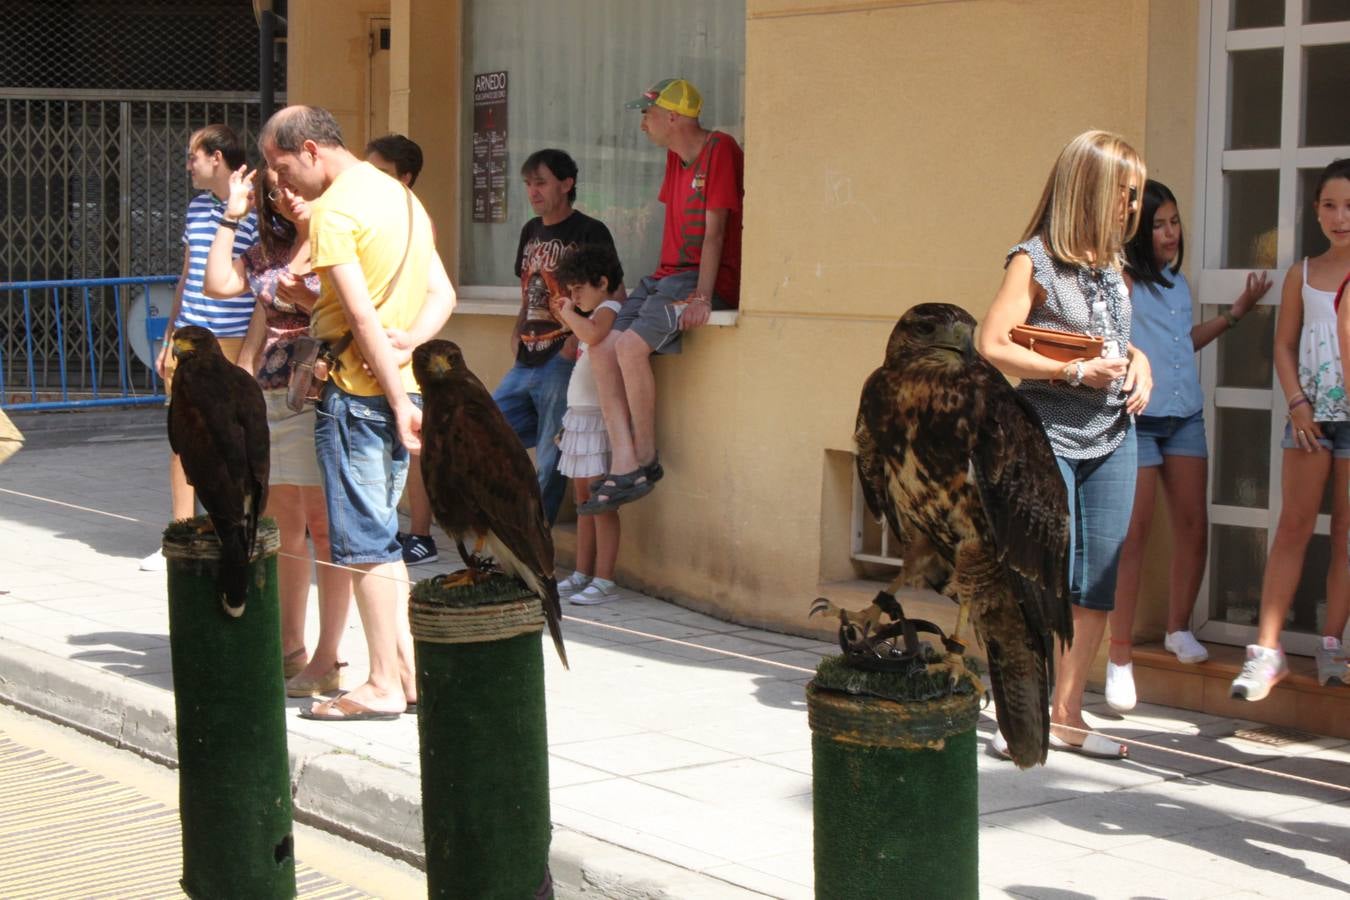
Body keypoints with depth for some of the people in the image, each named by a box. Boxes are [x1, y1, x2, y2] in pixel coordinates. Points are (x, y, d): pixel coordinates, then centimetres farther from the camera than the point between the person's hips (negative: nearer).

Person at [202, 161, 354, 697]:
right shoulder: (269, 252, 16)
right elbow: (219, 284, 14)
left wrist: (305, 298, -21)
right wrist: (231, 216, 14)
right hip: (267, 399, 8)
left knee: (324, 526, -7)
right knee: (283, 528, 11)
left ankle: (327, 660, -4)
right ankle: (290, 649, 20)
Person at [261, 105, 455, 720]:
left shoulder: (333, 211, -12)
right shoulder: (400, 196, 16)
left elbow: (362, 315, -19)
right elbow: (442, 294, 14)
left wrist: (398, 400, -19)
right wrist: (409, 342, -3)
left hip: (359, 390, -9)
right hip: (397, 389, 9)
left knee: (364, 542, -3)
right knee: (382, 537, 14)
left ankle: (382, 687, 1)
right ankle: (408, 670, 14)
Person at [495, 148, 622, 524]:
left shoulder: (589, 232, -6)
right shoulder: (531, 232, 17)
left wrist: (572, 349, -18)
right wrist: (517, 334, 11)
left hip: (561, 364, -8)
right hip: (524, 366, 8)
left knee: (549, 464, -3)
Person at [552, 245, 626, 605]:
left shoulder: (609, 310, -11)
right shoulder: (593, 316, 20)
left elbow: (594, 335, -33)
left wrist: (570, 314, -18)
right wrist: (567, 317, 19)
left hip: (597, 418, -10)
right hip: (579, 415, 10)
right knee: (583, 501, 12)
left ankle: (604, 581, -9)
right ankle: (582, 574, 18)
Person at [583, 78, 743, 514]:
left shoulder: (719, 149, -10)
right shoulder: (675, 158, 18)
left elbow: (714, 230, -16)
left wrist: (701, 296, -21)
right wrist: (658, 283, 9)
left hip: (706, 278, -9)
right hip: (668, 276, 9)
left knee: (631, 345, -27)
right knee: (603, 344, -10)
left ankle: (646, 460, -13)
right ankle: (624, 466, -14)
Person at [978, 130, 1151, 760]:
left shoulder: (1111, 263, 13)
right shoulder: (1036, 260, -8)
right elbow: (993, 345, -15)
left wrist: (1137, 361, 4)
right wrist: (1075, 373, -16)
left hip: (1112, 439, 7)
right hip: (1048, 438, -7)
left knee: (1098, 586, 6)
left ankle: (1065, 714, 15)